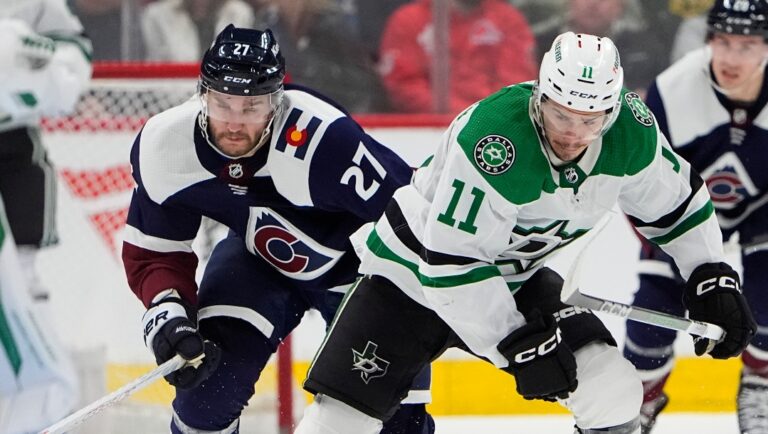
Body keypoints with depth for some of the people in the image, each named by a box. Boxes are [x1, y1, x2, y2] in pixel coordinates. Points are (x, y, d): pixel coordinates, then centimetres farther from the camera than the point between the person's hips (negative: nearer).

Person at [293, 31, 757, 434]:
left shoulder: (632, 131, -18)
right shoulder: (492, 138, -37)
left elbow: (677, 201, 4)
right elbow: (451, 263, -33)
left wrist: (713, 277, -3)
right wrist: (517, 344, -30)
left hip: (516, 276, 5)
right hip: (416, 268, -5)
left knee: (612, 390, -12)